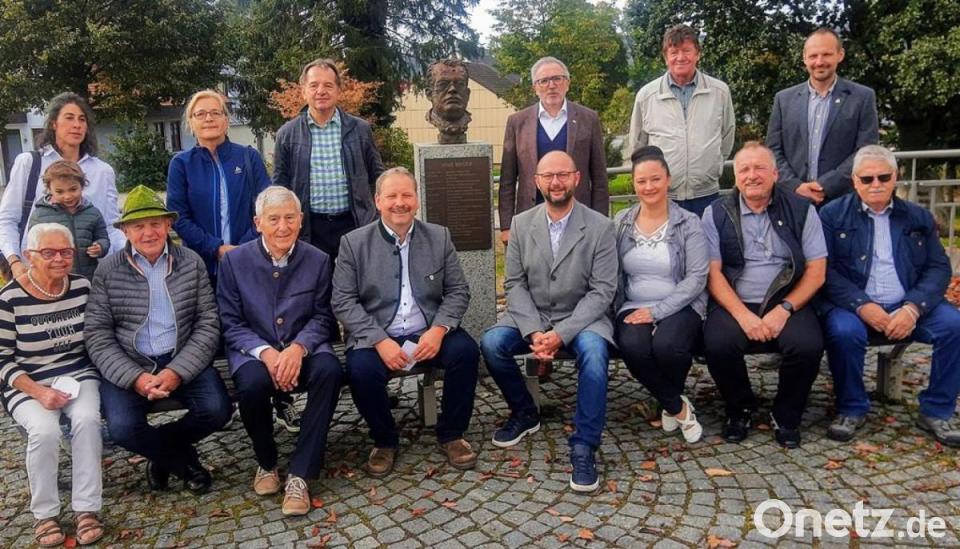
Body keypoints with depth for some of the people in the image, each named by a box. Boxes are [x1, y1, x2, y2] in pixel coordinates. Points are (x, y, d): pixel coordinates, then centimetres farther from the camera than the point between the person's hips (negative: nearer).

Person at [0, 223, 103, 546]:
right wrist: (37, 391, -19)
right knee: (44, 430, -29)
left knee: (87, 419, -27)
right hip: (27, 384, -2)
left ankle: (87, 509, -16)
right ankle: (44, 514, -6)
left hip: (78, 374, 2)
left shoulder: (83, 287, -1)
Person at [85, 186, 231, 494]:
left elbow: (208, 324, 0)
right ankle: (183, 461, 8)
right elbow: (98, 336, -1)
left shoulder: (191, 263, 4)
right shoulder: (107, 271, 2)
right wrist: (135, 377, -16)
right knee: (122, 428, -25)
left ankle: (159, 451, 12)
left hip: (183, 362, 1)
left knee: (217, 409, -21)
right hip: (128, 366, 0)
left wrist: (178, 372, -14)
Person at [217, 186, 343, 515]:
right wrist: (266, 353, -19)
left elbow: (322, 317, 2)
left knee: (329, 370, -32)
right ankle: (266, 462, -2)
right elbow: (231, 324, -2)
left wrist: (298, 348, -19)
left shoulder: (318, 261, 2)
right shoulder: (234, 261, 0)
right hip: (254, 351, 0)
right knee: (253, 383, -34)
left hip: (303, 349, 1)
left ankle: (300, 473, -21)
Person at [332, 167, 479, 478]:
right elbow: (343, 302, -4)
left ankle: (451, 435, -1)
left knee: (466, 350, -25)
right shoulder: (354, 242, 1)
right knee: (361, 369, -30)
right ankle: (385, 441, 1)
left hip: (429, 333, 2)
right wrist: (380, 341, -18)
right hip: (375, 336, -1)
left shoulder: (439, 237, 6)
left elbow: (457, 291, 5)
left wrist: (438, 330, -15)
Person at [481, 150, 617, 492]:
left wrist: (561, 333, -21)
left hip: (581, 319, -3)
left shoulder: (600, 227, -6)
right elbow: (515, 284, 0)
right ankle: (525, 413, 5)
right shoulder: (521, 224, 2)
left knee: (593, 350, -34)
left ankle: (583, 448, -21)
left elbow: (602, 291, -10)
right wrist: (534, 331, -16)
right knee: (491, 343, -21)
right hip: (531, 317, 3)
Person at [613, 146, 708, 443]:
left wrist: (657, 311, -16)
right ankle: (678, 407, -3)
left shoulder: (689, 223, 0)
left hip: (679, 306, -2)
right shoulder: (621, 223, 8)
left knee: (667, 346, -33)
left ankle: (669, 403, 4)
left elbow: (697, 277, -7)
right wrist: (619, 309, -11)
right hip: (633, 307, 2)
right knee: (632, 347, -31)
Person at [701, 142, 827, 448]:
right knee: (718, 344, -29)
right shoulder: (717, 213, 5)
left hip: (787, 303, 1)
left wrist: (784, 310, -12)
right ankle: (741, 410, 3)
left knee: (808, 345, -28)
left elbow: (816, 271, 2)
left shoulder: (801, 211, 6)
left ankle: (786, 417, 2)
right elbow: (713, 273, -2)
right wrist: (743, 315, -15)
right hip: (734, 304, 0)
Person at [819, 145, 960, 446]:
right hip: (854, 306, -3)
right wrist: (862, 305, -17)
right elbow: (825, 270, -5)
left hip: (907, 307, 3)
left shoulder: (918, 217, 14)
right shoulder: (833, 214, 4)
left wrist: (913, 308, -12)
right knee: (844, 330, -33)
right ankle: (851, 410, -8)